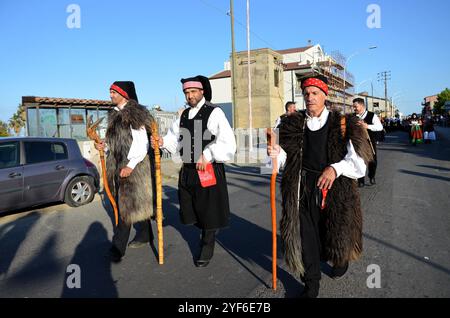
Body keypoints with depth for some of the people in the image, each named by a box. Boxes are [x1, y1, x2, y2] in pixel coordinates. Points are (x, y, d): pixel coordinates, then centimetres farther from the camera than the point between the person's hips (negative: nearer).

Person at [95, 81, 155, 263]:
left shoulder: (135, 114, -9)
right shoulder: (114, 115, 15)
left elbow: (141, 143, -16)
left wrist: (131, 165, -21)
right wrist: (104, 146, 3)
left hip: (133, 165, -8)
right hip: (118, 164, 8)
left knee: (128, 205, -5)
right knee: (137, 203, 15)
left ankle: (118, 248, 0)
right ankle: (145, 236, 28)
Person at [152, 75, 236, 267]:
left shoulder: (214, 113, -10)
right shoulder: (184, 114, 12)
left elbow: (227, 143, -18)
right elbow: (175, 138, 16)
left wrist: (207, 155, -23)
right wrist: (162, 142, -4)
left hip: (209, 170, -6)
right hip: (188, 170, 6)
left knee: (208, 210, 6)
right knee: (191, 208, 16)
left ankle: (207, 247, 27)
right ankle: (206, 234, 42)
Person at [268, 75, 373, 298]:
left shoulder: (343, 124, -4)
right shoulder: (293, 124, 5)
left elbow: (358, 162, -7)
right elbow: (288, 159, 6)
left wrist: (335, 168, -24)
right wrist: (278, 153, -16)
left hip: (336, 190, -1)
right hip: (304, 190, 2)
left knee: (336, 232, 17)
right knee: (307, 236, 4)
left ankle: (341, 260, 52)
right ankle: (311, 284, 24)